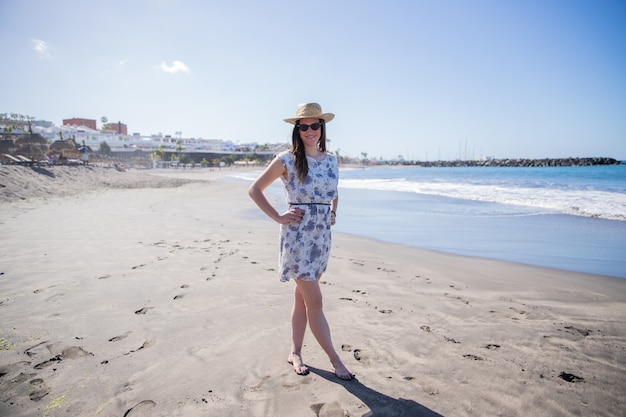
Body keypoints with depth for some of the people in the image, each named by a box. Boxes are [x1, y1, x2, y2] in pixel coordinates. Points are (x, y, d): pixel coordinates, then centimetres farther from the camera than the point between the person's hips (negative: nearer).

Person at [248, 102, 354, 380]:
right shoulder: (287, 159, -6)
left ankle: (295, 352, 28)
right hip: (298, 235, -5)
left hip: (322, 235, 6)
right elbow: (255, 190, -2)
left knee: (302, 298, 14)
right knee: (315, 301, -1)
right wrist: (278, 217, -7)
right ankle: (334, 359, 13)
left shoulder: (331, 160, 9)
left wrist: (333, 213, 10)